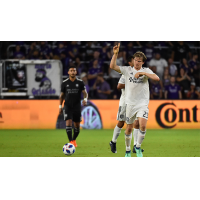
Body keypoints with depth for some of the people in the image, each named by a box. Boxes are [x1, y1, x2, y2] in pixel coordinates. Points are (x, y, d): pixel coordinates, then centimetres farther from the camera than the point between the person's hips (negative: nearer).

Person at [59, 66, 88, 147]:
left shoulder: (80, 82, 1)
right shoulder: (65, 83, 3)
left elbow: (85, 93, -1)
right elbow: (62, 95, 12)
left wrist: (85, 99, -23)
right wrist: (60, 106, 9)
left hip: (77, 106, 1)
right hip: (67, 106, -1)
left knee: (77, 125, 7)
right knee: (68, 123, -16)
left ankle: (74, 140, 30)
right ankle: (70, 142, -19)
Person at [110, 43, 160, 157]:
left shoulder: (146, 71, 3)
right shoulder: (127, 70, 4)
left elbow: (157, 78, -14)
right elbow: (113, 66, -5)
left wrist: (143, 73, -20)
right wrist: (115, 54, -17)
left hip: (143, 103, -1)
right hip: (130, 103, 1)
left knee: (143, 125, -19)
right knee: (129, 128, 6)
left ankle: (138, 147, 1)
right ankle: (128, 150, 23)